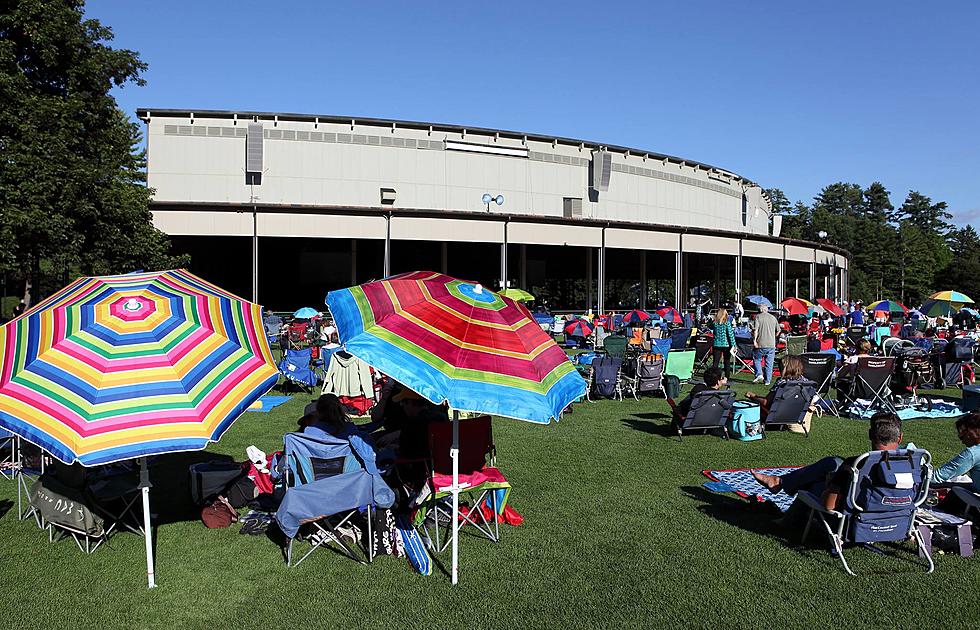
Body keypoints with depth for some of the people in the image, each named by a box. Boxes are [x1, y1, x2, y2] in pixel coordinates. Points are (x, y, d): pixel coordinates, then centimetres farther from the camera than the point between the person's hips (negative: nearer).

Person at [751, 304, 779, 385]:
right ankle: (767, 380, 11)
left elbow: (755, 330, -14)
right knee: (769, 363, 8)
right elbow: (778, 330, 16)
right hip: (771, 344, 4)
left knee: (757, 359, 13)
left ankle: (759, 375, -4)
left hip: (760, 344, -4)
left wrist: (754, 340, -14)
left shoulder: (758, 317, -3)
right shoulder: (773, 318, 11)